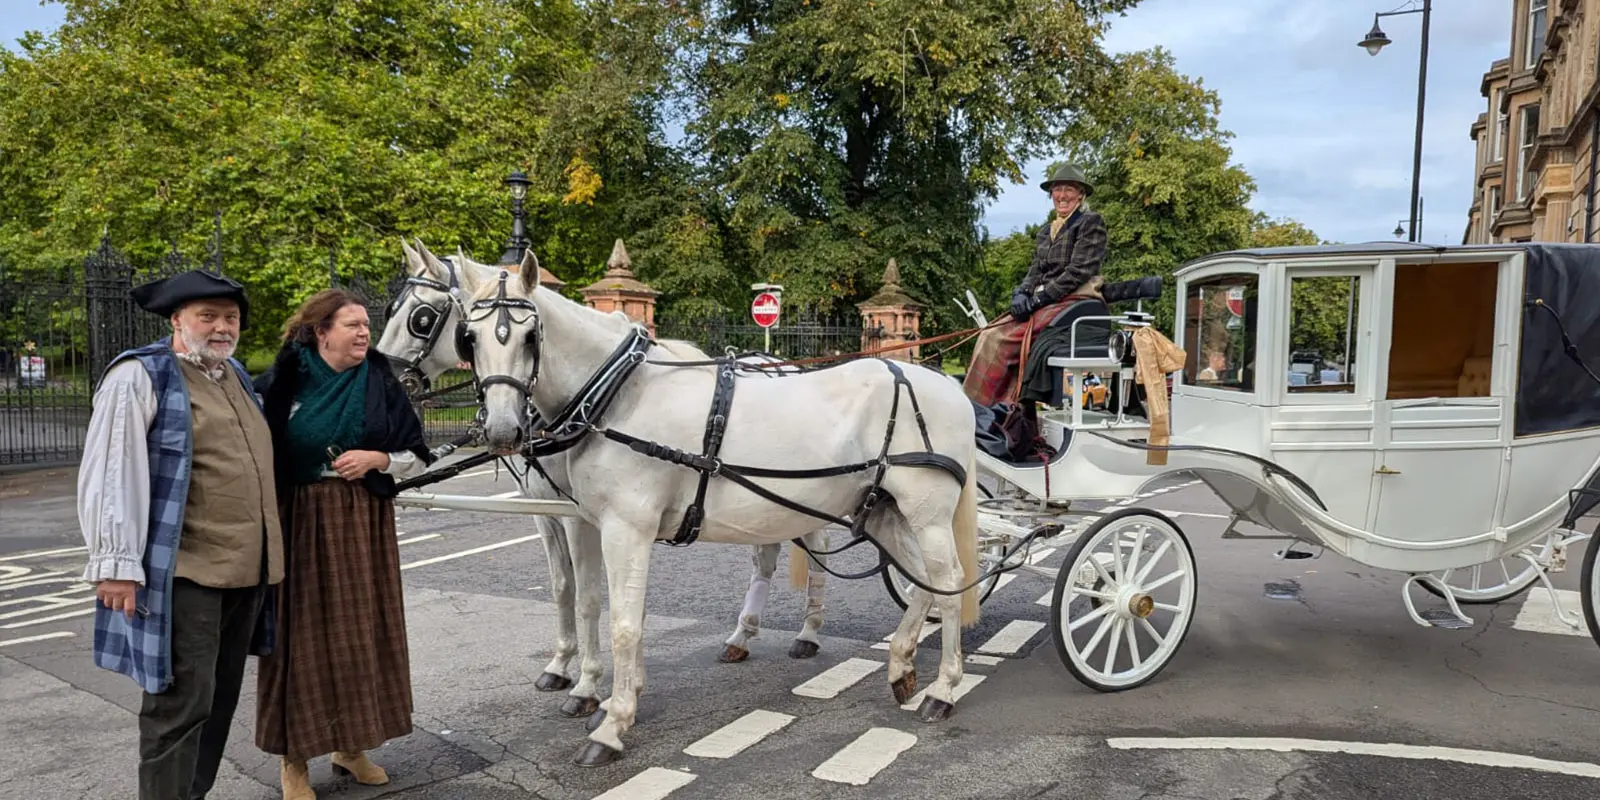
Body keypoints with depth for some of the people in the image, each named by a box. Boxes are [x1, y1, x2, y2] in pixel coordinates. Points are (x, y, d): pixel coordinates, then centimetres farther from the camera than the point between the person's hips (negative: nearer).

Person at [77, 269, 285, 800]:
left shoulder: (238, 378, 15)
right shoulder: (140, 378, -8)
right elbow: (109, 475, -14)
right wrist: (116, 563, -18)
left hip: (245, 571, 8)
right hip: (184, 575, -8)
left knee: (220, 698, 16)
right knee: (182, 704, -3)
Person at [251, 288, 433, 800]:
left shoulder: (381, 383, 2)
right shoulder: (282, 384, -5)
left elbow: (417, 457, 5)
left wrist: (377, 458, -13)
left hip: (364, 522, 3)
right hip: (301, 522, -2)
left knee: (360, 630, 9)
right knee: (303, 634, 2)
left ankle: (351, 744, 26)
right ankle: (294, 757, 17)